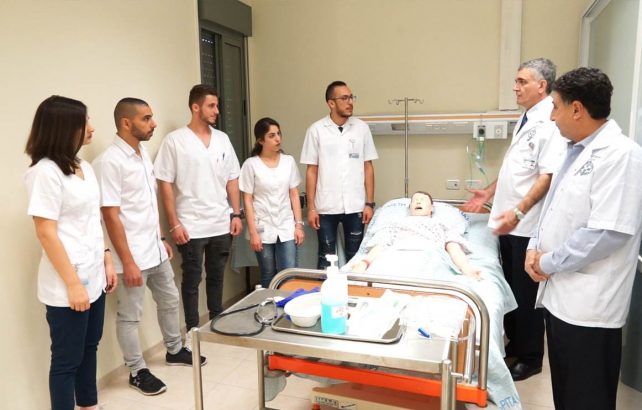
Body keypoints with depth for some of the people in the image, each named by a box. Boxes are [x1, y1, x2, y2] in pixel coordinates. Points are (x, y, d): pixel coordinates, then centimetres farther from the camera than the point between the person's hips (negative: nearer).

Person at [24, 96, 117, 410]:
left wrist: (107, 261, 14)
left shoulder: (84, 167, 8)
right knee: (67, 359, 7)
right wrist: (72, 283, -17)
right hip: (67, 285, -8)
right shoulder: (45, 171, -16)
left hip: (93, 277, 8)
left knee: (89, 347, 20)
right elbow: (46, 233, -17)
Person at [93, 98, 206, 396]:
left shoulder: (143, 153, 7)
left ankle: (174, 350, 41)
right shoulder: (109, 161, -19)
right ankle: (137, 371, 25)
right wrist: (127, 262, -20)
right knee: (130, 315, 8)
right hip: (133, 256, -9)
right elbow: (111, 216, -20)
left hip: (155, 250, 9)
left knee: (169, 301, 21)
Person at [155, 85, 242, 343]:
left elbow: (232, 180, 10)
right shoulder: (175, 140, -7)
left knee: (217, 276, 16)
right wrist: (174, 223, -12)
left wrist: (236, 214, 5)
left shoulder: (222, 139, 7)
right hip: (191, 226, -4)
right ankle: (193, 330, 21)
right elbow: (165, 184, -8)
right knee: (191, 279, 8)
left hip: (221, 224, 4)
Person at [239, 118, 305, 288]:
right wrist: (253, 233, -9)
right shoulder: (251, 164, -6)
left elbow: (294, 195, 6)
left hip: (287, 227, 2)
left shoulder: (289, 161, 4)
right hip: (263, 229, -2)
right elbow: (248, 200, -5)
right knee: (268, 276, 9)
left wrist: (299, 224, 0)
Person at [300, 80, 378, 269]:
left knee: (354, 256, 11)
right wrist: (311, 207, -3)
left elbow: (368, 167, 5)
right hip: (326, 207, -1)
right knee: (326, 257, 9)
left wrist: (369, 203, 0)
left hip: (355, 206, 2)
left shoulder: (361, 128, 3)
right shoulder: (316, 130, -2)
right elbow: (311, 171, 0)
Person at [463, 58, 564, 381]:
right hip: (508, 220, 9)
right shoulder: (526, 118, 13)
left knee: (526, 292, 5)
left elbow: (548, 176, -23)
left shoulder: (550, 122, -16)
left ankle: (530, 358, 22)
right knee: (510, 287, 18)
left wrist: (519, 211, -27)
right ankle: (514, 344, 35)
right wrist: (491, 192, 19)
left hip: (527, 224, -8)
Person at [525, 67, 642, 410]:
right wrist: (535, 247, 3)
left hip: (589, 303, -8)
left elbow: (607, 233, -25)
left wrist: (550, 263, -14)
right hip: (560, 292, 9)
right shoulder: (576, 149, 12)